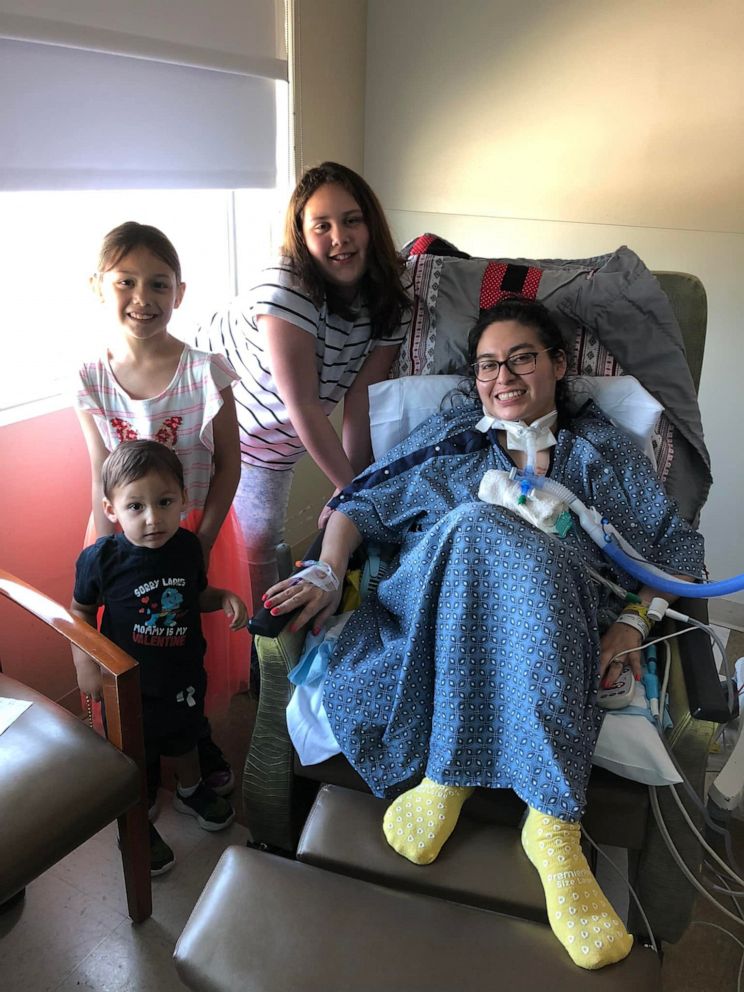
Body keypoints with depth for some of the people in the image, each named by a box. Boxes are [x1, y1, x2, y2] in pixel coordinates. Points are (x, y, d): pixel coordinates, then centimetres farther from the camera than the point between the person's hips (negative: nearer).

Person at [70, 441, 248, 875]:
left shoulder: (188, 546, -15)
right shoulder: (100, 558, -24)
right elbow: (81, 612, -8)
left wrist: (224, 597, -16)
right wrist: (86, 665, -18)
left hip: (184, 676, 4)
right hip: (128, 684, -3)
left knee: (185, 738, 30)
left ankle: (191, 791, 61)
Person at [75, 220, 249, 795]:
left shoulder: (204, 372, -16)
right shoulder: (93, 381, -9)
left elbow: (228, 465, -11)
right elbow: (103, 483, -6)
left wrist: (201, 542, -14)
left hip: (199, 527, -1)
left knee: (203, 638, 14)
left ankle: (201, 738, 43)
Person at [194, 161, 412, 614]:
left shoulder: (392, 298, -17)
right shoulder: (286, 289, -34)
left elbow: (360, 402, -17)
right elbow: (304, 407, -33)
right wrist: (350, 490, -28)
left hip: (274, 439, 4)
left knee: (260, 538, 9)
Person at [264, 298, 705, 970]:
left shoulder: (605, 452, 23)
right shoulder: (448, 438, 25)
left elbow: (674, 549, 14)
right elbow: (362, 507, 16)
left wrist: (632, 623, -5)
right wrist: (327, 574, -3)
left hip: (562, 634, 0)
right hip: (430, 621, 1)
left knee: (480, 531, -35)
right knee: (479, 524, -34)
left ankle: (446, 772, -30)